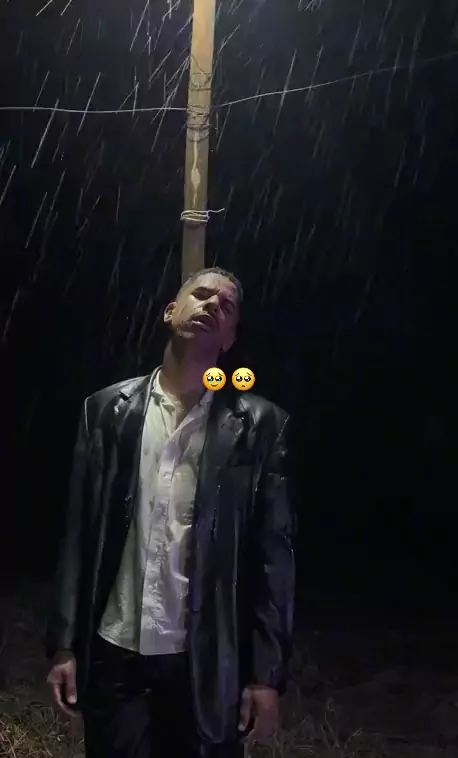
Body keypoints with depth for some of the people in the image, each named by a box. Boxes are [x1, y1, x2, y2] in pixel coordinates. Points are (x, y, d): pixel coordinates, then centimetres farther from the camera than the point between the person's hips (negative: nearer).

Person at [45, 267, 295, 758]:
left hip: (205, 661, -1)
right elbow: (79, 532, 3)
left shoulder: (259, 425, -2)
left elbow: (273, 552, -3)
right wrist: (64, 644, 0)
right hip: (113, 652, 1)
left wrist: (267, 673, -6)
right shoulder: (108, 410, 3)